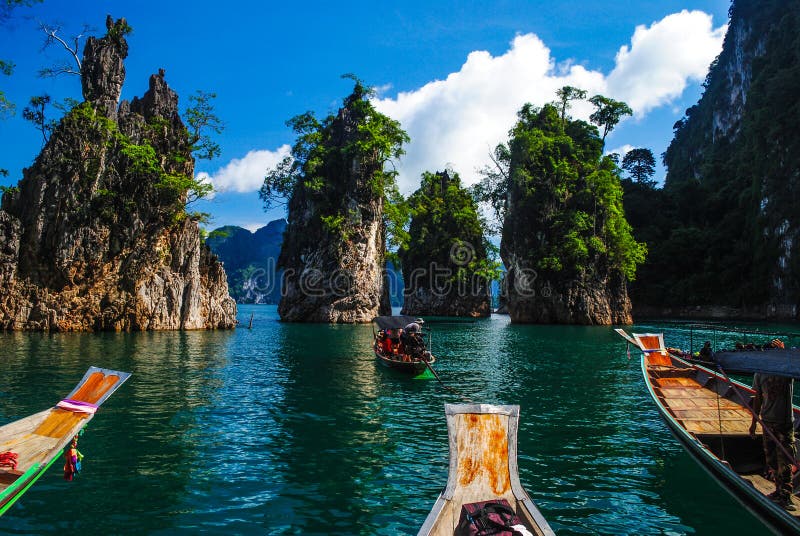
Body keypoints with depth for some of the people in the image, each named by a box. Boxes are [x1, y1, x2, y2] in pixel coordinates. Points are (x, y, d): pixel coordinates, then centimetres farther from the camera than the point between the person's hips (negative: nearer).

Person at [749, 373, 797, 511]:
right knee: (771, 460, 11)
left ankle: (785, 497, 0)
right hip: (767, 422, 4)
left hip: (785, 423, -4)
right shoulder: (760, 373, 3)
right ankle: (779, 491, 25)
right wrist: (754, 422, 13)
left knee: (785, 462, -5)